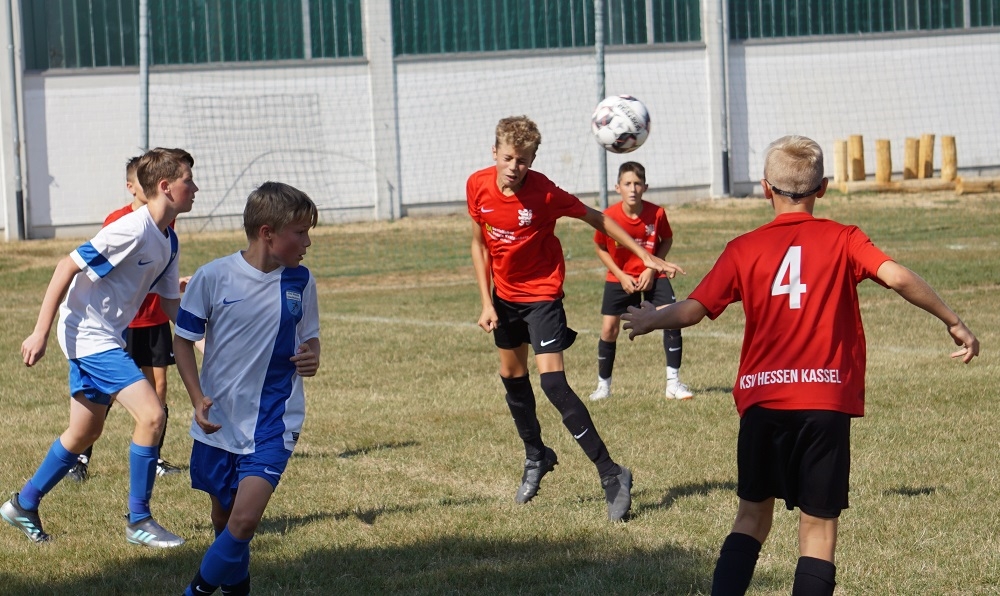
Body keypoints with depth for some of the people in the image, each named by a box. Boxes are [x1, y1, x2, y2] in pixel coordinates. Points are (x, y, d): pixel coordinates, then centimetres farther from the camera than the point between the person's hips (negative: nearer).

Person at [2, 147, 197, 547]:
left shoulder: (168, 241, 7)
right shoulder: (133, 230, -21)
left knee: (86, 432, 19)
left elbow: (171, 303, 16)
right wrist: (41, 333, -20)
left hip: (105, 337, 10)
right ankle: (138, 522, -7)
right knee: (151, 414, -17)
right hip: (88, 333, -10)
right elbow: (68, 267, -20)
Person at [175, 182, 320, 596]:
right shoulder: (213, 277, -9)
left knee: (245, 519, -16)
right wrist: (198, 399, -13)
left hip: (273, 423, 0)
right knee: (223, 517, 15)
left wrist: (311, 357, -11)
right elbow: (183, 340, 0)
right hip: (218, 421, 0)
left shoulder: (299, 281, -2)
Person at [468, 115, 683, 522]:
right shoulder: (478, 186, -12)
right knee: (512, 377, 19)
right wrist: (486, 303, -3)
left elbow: (596, 219, -11)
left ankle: (611, 474, -15)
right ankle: (536, 456, 42)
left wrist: (645, 256, -11)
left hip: (542, 293, -6)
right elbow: (479, 244, 2)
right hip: (504, 295, 6)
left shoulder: (544, 193, -24)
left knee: (553, 383, -18)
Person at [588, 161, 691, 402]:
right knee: (609, 329, -2)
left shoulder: (657, 213, -20)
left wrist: (652, 268, -13)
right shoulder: (609, 217, -21)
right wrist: (621, 276, -13)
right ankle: (603, 385, 16)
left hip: (652, 275, 0)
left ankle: (673, 382, -3)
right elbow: (600, 248, -5)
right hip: (620, 277, 0)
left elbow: (667, 240, -1)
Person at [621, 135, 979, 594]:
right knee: (818, 526, 3)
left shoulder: (744, 250, 5)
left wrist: (651, 320, 22)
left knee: (753, 513, 17)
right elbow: (897, 277, -14)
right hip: (827, 402, -2)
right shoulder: (842, 240, 1)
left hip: (761, 401, 2)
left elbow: (693, 310, 2)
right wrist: (953, 323, -5)